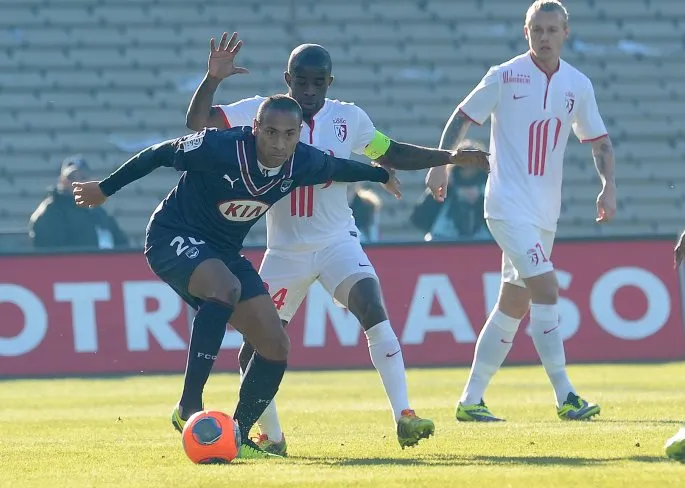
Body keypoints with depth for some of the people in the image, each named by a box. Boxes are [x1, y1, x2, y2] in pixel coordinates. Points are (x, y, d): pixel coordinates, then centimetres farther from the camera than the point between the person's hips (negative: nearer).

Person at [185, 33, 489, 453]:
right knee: (255, 351, 1)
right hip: (285, 252, 1)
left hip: (337, 242, -1)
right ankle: (271, 437, 22)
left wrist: (451, 157, 6)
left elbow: (390, 154, 12)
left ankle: (404, 416, -24)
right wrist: (213, 79, -28)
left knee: (375, 313, -25)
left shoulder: (349, 119, -3)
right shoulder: (261, 112, -7)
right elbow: (197, 122, -12)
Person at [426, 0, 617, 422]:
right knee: (545, 289, -19)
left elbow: (599, 141, 16)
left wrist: (609, 187, 3)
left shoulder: (578, 85, 7)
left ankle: (471, 400, 17)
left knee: (513, 305, 9)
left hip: (546, 212, 6)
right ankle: (565, 396, -18)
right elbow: (461, 118, 3)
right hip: (509, 205, -6)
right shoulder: (505, 77, -5)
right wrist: (440, 165, -6)